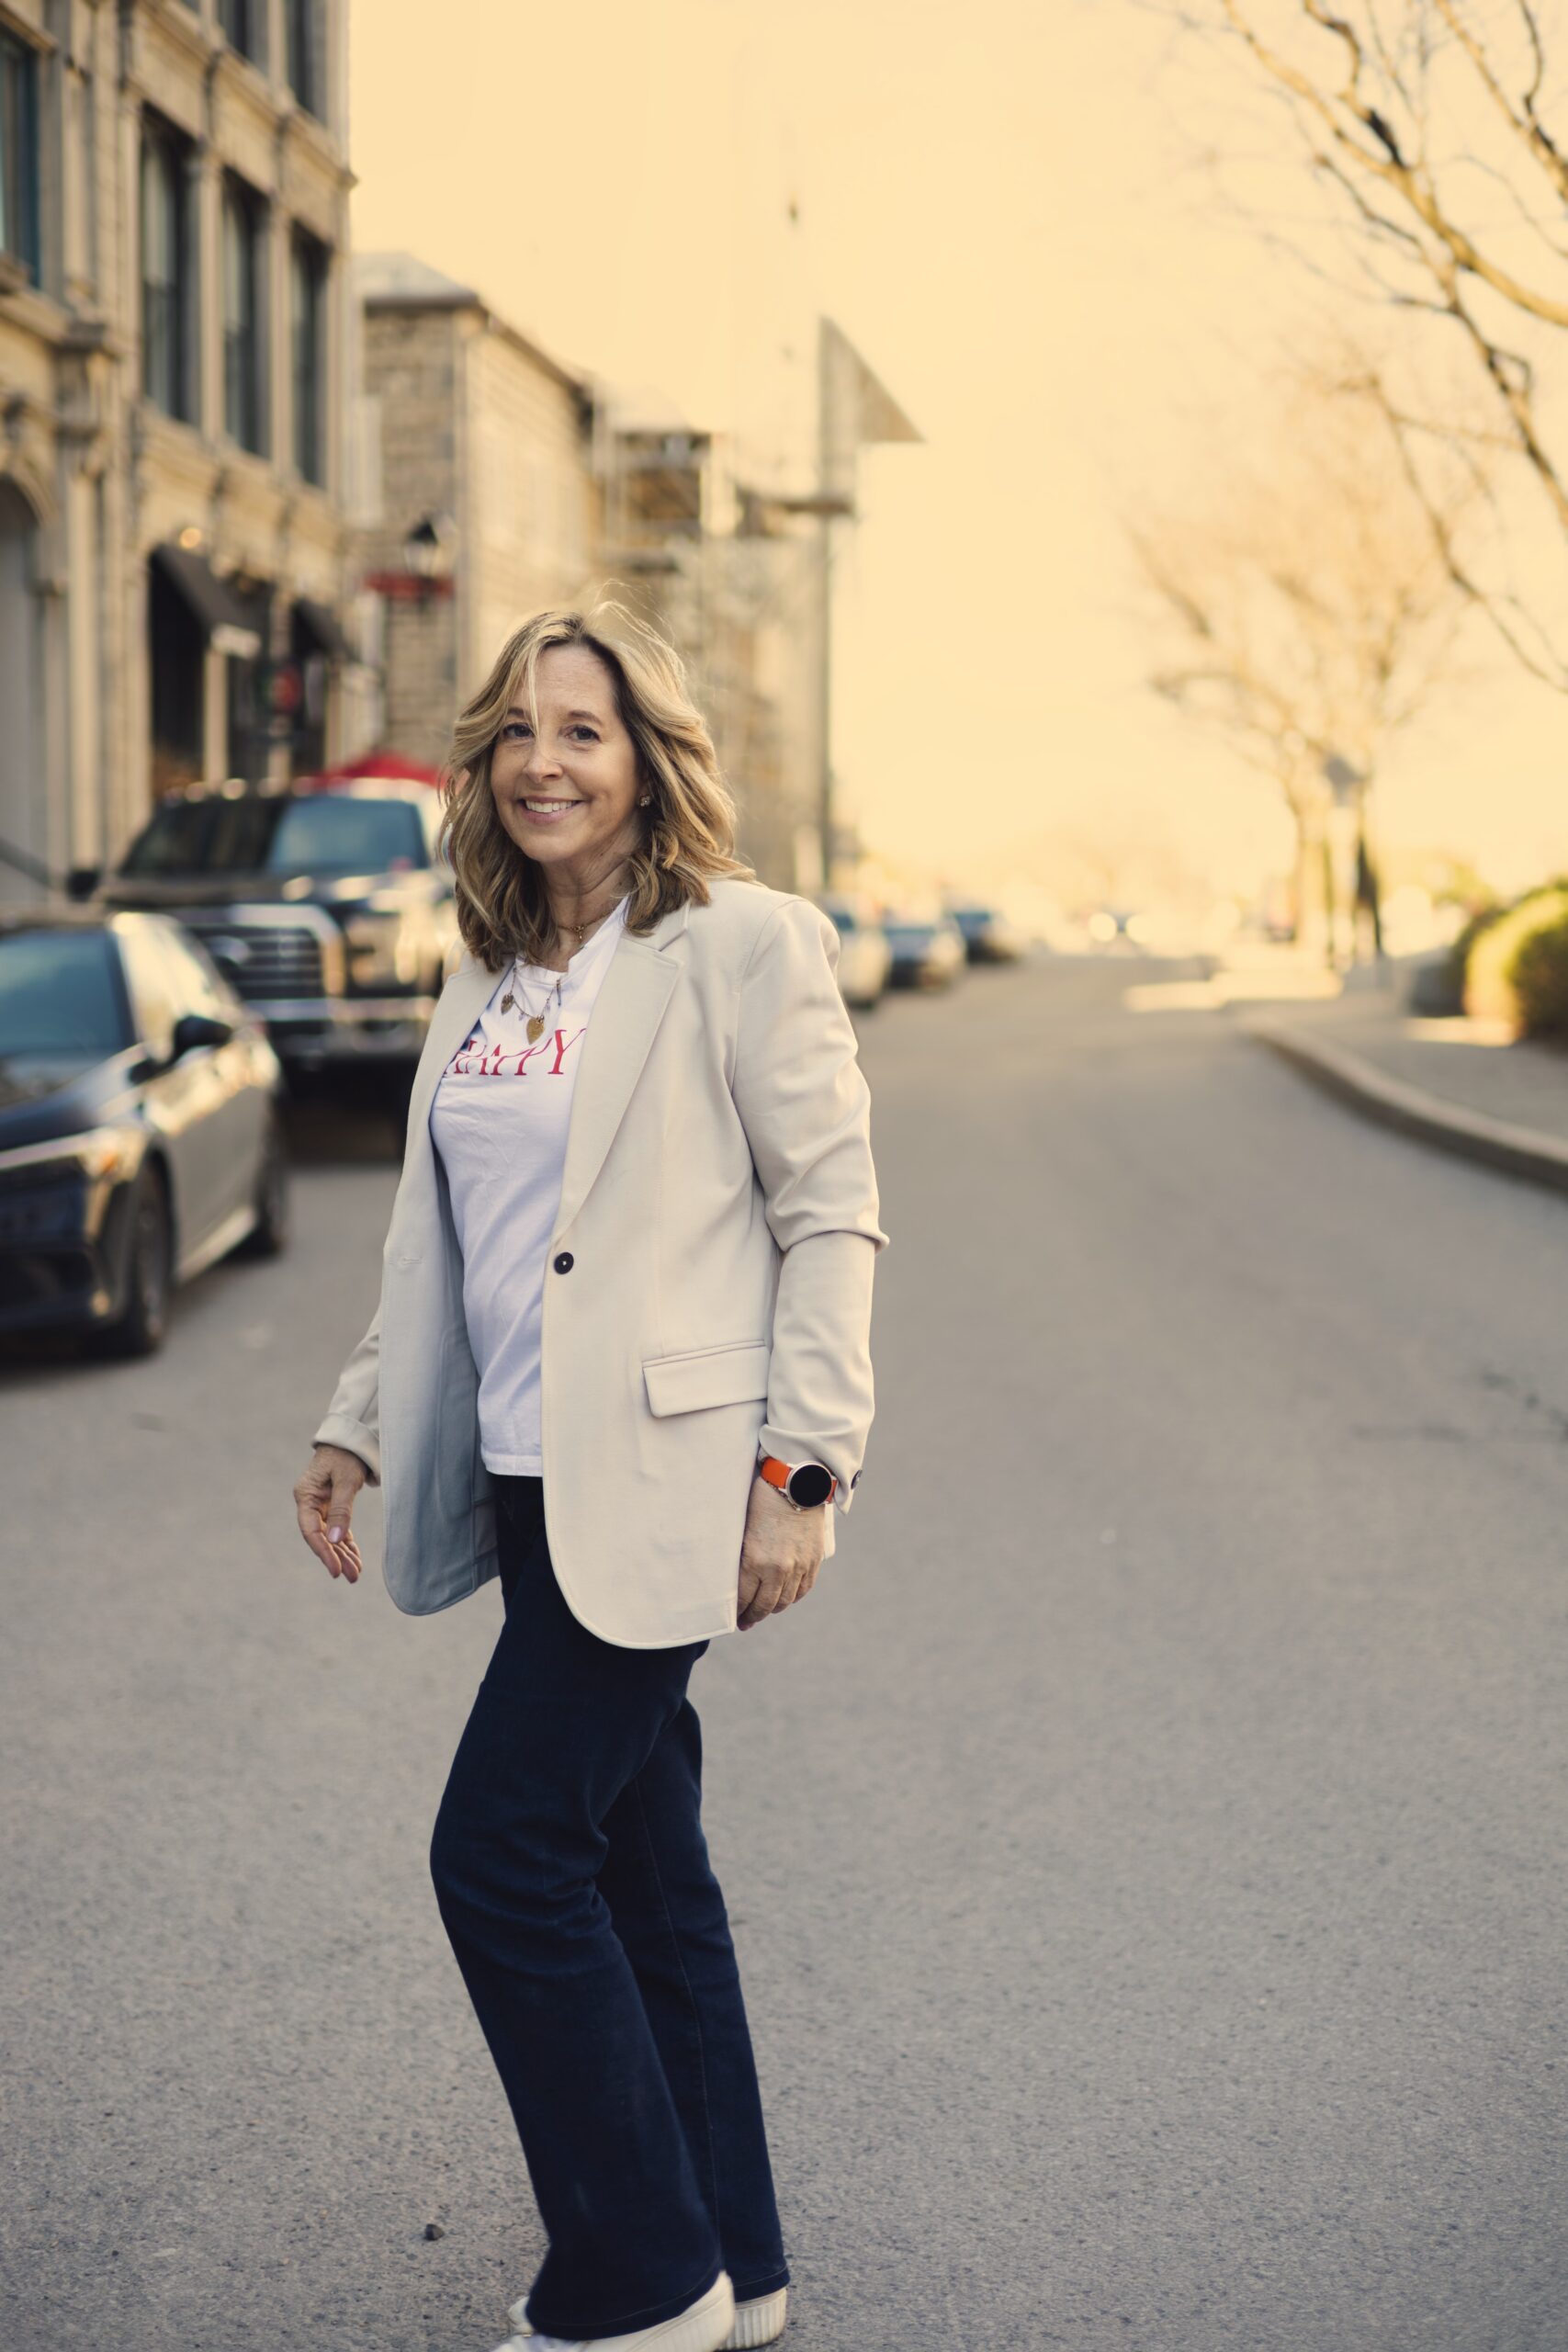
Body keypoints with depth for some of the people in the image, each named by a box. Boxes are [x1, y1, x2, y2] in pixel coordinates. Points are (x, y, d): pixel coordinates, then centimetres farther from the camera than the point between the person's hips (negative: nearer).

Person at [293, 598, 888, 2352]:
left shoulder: (741, 943, -8)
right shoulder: (488, 974, 14)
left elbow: (831, 1212, -10)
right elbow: (437, 1235, 20)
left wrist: (801, 1466, -16)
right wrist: (358, 1423, 15)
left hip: (662, 1483, -8)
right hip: (535, 1483, 8)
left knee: (502, 1854, -8)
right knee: (637, 1868, 13)